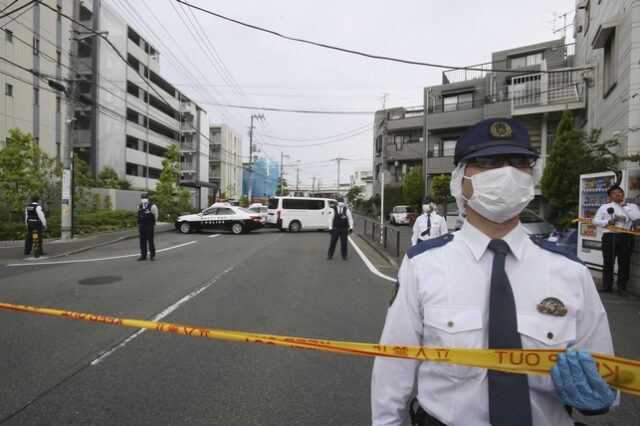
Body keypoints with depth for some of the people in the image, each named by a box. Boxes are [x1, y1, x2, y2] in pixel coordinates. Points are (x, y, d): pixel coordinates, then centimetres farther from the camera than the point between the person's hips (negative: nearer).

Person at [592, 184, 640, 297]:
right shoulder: (604, 207, 9)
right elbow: (595, 220, 7)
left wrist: (624, 206, -4)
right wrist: (608, 222, -10)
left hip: (626, 237, 0)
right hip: (609, 236, 0)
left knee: (624, 263, 4)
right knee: (607, 262, 6)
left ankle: (622, 287, 14)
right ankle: (607, 286, 17)